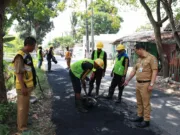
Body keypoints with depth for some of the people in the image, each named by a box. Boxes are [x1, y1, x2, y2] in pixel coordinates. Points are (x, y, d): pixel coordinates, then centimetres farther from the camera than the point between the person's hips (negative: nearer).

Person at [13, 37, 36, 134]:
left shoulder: (27, 55, 10)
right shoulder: (20, 56, -21)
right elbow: (19, 73, -24)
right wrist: (23, 87, -24)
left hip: (28, 85, 10)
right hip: (23, 86, -10)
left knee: (26, 106, 20)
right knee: (22, 107, 2)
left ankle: (23, 125, 35)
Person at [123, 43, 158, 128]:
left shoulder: (151, 58, -11)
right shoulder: (139, 59, 13)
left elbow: (155, 71, -16)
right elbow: (134, 70, 21)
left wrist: (151, 84, -21)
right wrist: (128, 80, 23)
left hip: (146, 84, -8)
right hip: (138, 83, 8)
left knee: (146, 103, -1)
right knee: (139, 102, 16)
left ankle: (146, 121, 9)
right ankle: (140, 116, 30)